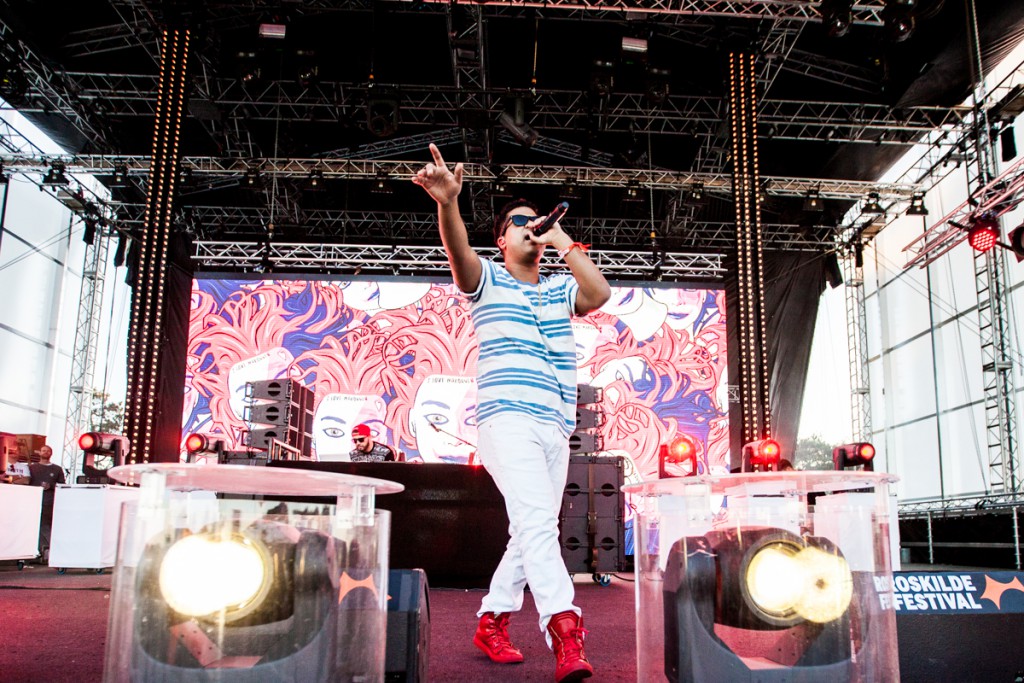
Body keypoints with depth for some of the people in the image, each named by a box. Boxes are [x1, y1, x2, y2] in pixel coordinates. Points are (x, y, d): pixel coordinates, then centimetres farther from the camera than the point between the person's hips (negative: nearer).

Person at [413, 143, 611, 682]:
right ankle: (565, 635, -31)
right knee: (538, 520, -23)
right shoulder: (487, 281, 9)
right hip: (508, 420, -6)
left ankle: (491, 623, 22)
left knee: (531, 532, 9)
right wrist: (447, 203, -34)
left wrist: (563, 242, 3)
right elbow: (458, 252, -14)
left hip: (556, 428, 6)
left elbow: (599, 294, -2)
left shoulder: (561, 289, 20)